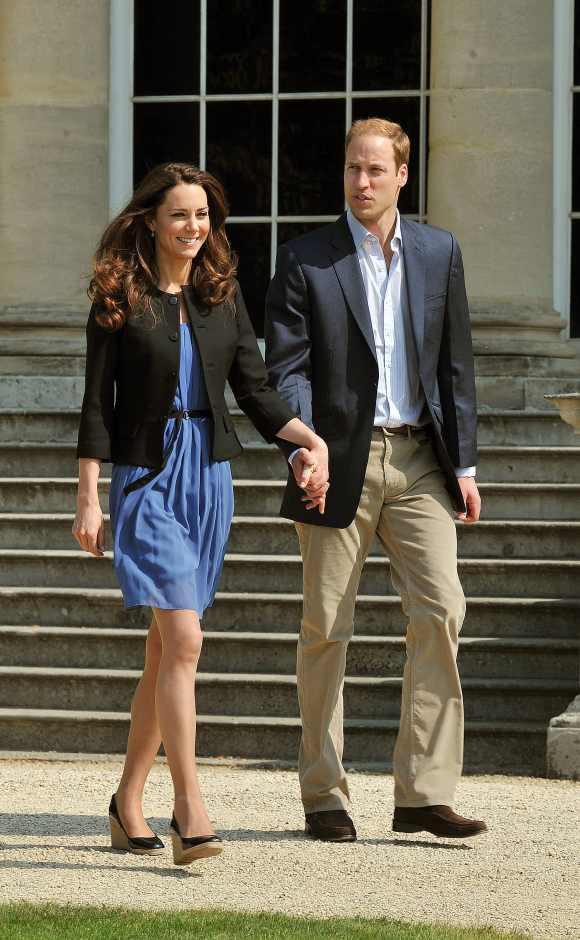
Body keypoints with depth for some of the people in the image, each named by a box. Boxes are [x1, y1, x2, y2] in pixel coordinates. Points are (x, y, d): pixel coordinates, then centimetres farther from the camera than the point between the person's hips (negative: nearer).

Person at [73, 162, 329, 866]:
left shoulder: (223, 296, 10)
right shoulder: (119, 299, -2)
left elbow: (255, 392, 9)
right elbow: (97, 405, -2)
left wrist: (310, 438, -8)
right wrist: (88, 500, -6)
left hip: (209, 478, 5)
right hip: (147, 478, -5)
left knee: (165, 649, 8)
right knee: (183, 640, -16)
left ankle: (128, 801, 19)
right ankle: (189, 812, -18)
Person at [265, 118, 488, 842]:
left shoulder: (439, 253, 9)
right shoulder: (304, 260, 0)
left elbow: (455, 365, 11)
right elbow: (286, 368, -5)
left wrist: (463, 464, 7)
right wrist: (300, 451, -20)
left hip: (418, 460, 2)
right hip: (340, 462, -2)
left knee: (439, 611, -9)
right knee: (325, 628, 2)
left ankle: (425, 794, -6)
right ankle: (324, 797, 11)